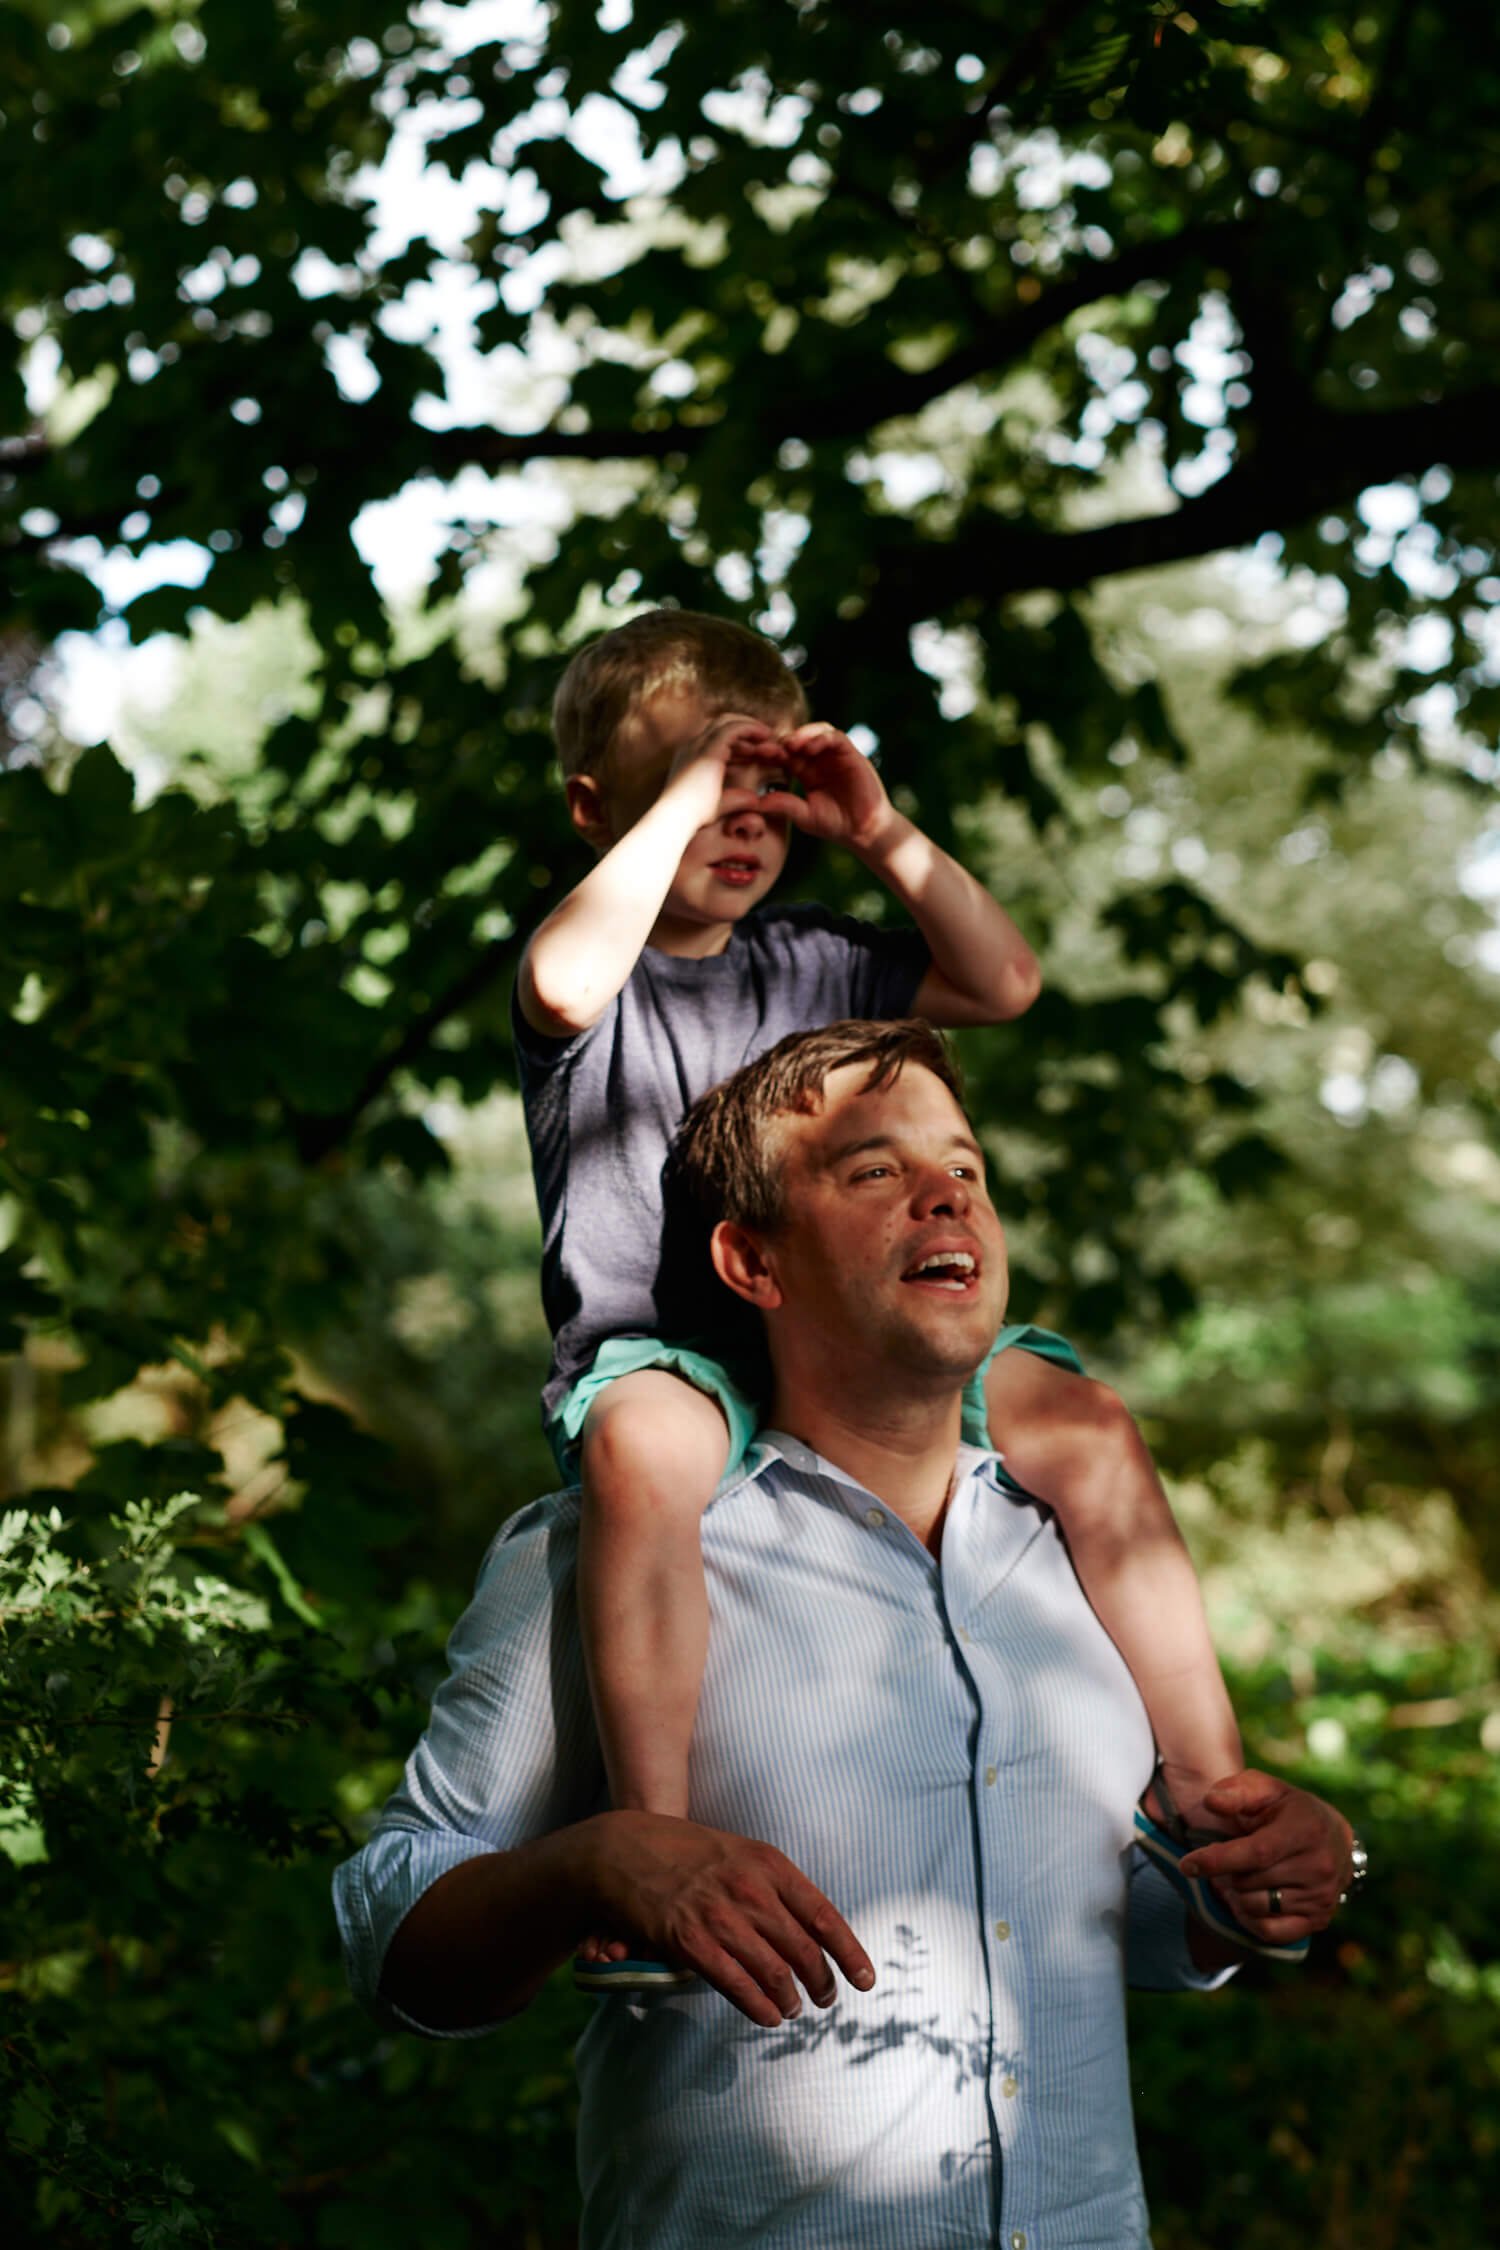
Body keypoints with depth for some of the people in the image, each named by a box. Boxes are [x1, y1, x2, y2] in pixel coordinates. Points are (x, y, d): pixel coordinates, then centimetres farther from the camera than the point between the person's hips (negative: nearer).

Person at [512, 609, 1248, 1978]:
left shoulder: (807, 964, 19)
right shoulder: (602, 970, 3)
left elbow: (1003, 983, 16)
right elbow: (567, 984, -24)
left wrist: (884, 838, 6)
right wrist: (685, 790, -17)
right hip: (654, 1352, -5)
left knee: (1087, 1431, -17)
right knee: (647, 1447, -42)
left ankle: (1209, 1792, -11)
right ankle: (651, 1843, -43)